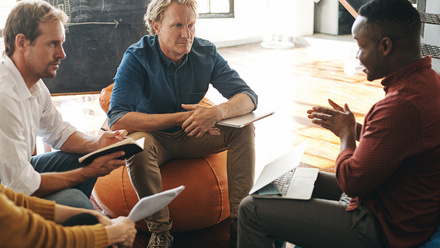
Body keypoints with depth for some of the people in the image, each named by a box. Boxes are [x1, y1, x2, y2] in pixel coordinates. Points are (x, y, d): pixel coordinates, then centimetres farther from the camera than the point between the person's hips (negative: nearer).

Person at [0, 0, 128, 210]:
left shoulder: (35, 83, 0)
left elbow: (58, 132, 14)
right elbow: (21, 186, -28)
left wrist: (97, 145, -6)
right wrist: (89, 172, -19)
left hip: (17, 172, 10)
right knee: (72, 199, -27)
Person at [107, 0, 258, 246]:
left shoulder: (206, 52, -10)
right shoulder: (137, 57, -21)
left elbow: (248, 96, -12)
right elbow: (117, 120, -32)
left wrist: (218, 111, -36)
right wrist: (182, 117, -36)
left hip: (192, 135, 4)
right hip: (155, 137, -3)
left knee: (243, 128, -17)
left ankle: (241, 217, -10)